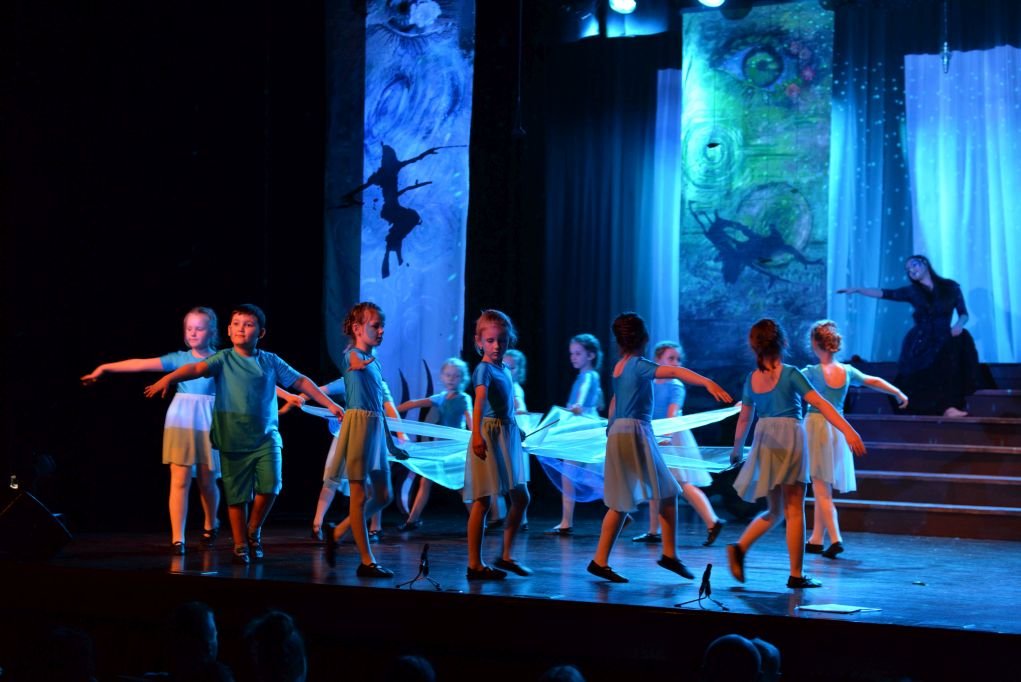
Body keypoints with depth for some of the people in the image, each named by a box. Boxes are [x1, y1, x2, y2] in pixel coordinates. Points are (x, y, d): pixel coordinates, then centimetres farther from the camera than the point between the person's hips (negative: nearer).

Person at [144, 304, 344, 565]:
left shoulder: (271, 361, 6)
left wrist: (330, 404, 15)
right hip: (233, 441, -1)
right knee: (236, 496, 3)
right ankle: (240, 546, 18)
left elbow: (300, 381, 14)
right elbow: (197, 368, -17)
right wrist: (169, 378, -36)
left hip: (266, 437, 1)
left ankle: (253, 531, 12)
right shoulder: (223, 359, -1)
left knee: (270, 485, -14)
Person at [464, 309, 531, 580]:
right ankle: (475, 564, -1)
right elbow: (479, 402, -31)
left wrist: (516, 431, 34)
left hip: (508, 436, 9)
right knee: (483, 501, -5)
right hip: (489, 434, -9)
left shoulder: (504, 369, 12)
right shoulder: (484, 369, -14)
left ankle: (506, 556, 22)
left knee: (521, 497, 12)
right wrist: (476, 434, -44)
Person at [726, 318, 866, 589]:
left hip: (764, 442, 5)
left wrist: (737, 448, 31)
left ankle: (739, 548, -3)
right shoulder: (789, 374, -7)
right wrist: (848, 431, -18)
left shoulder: (752, 378, 8)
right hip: (789, 439, -5)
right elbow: (820, 404, -14)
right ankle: (796, 576, -1)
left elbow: (744, 418, 16)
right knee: (794, 510, -1)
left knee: (774, 511, 17)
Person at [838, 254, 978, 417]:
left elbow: (964, 314, 9)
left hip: (942, 340, -1)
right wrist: (857, 289, -7)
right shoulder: (912, 291, 12)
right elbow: (884, 294, 4)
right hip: (919, 342, 1)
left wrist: (958, 324, -14)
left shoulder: (950, 287, 10)